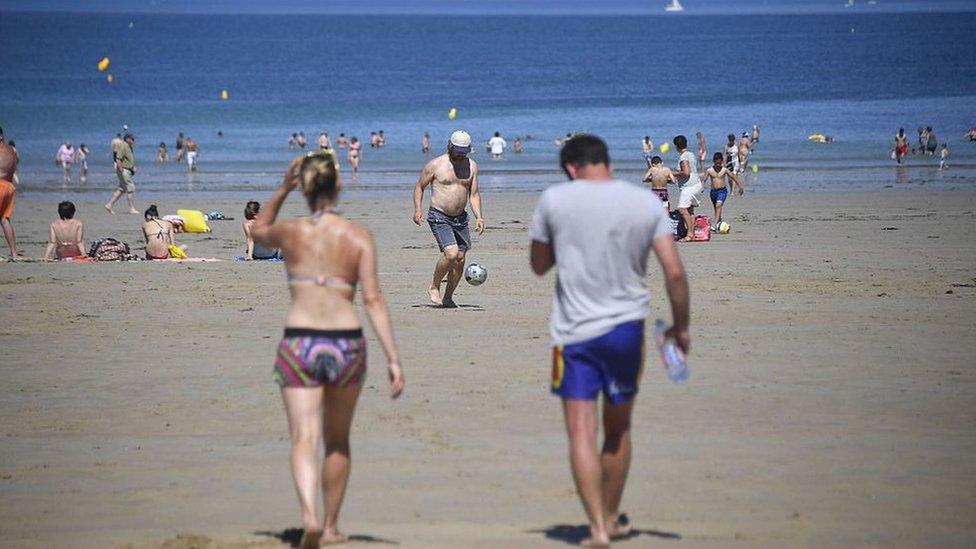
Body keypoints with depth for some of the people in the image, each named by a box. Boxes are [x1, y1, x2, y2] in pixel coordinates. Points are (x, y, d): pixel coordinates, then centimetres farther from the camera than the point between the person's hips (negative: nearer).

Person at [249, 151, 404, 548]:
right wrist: (393, 358, -8)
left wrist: (282, 191, 17)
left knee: (304, 440, -7)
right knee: (338, 441, 20)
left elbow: (257, 231, 27)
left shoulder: (289, 232, 2)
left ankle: (310, 517, -31)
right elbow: (373, 299, -8)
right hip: (346, 343, 1)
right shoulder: (358, 236, -1)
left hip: (299, 343, -1)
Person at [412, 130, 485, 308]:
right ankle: (434, 288, 1)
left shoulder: (471, 166, 6)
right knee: (451, 253, -21)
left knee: (460, 259, 2)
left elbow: (474, 193, 11)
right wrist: (417, 209, -7)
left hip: (460, 218, 5)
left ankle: (448, 297, 17)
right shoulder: (436, 165, -6)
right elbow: (419, 186, 5)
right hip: (439, 217, -5)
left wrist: (478, 216, -2)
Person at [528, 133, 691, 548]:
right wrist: (681, 326, 8)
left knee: (581, 432, -4)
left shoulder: (554, 200, -3)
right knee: (618, 429, 18)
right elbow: (675, 272, -3)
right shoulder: (647, 203, 1)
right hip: (627, 327, 3)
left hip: (574, 331, -3)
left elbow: (538, 265, 8)